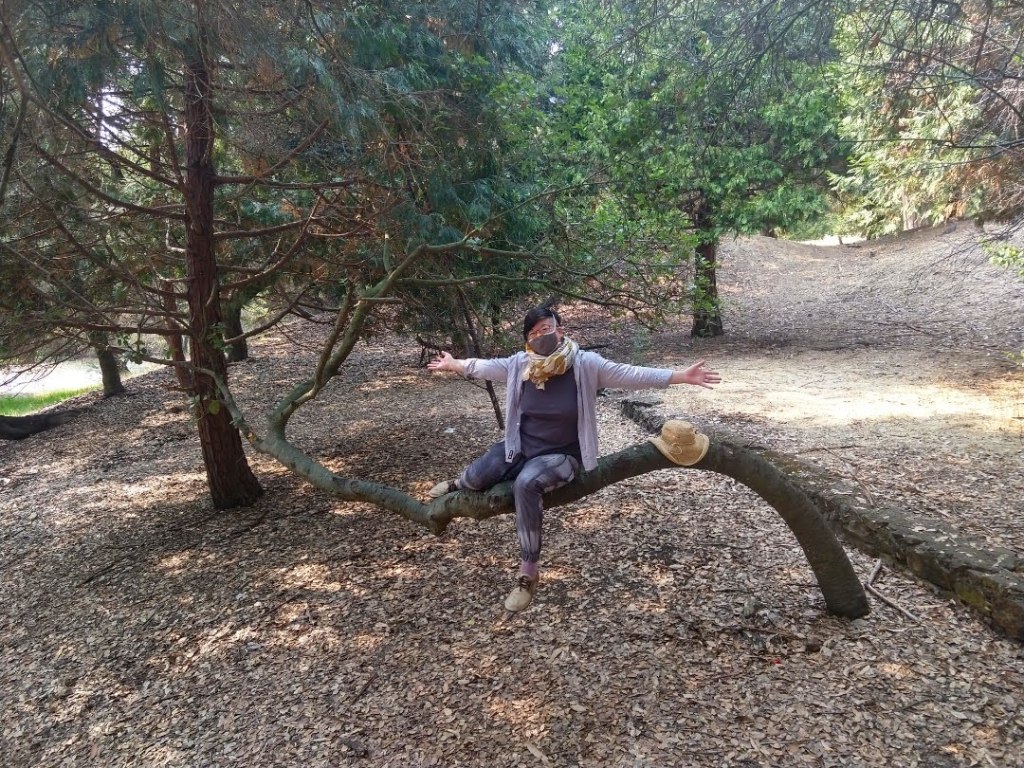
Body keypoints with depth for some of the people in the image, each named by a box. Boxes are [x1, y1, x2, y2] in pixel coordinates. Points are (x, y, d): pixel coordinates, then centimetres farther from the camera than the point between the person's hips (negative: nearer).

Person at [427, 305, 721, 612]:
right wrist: (453, 364, 27)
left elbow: (632, 375, -15)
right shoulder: (520, 364, -2)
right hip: (521, 447, 4)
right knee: (478, 476, -22)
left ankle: (529, 572, -21)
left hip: (560, 455, -4)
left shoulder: (585, 364, -13)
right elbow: (485, 367, 15)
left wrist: (683, 376, -20)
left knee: (526, 484, -35)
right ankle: (460, 483, 22)